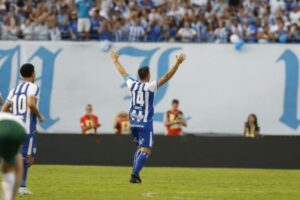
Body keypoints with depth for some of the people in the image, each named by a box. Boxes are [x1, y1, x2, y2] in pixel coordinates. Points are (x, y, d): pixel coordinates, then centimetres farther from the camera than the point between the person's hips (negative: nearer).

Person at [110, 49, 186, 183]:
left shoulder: (132, 84, 4)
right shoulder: (150, 86, -10)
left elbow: (123, 73, 21)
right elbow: (167, 76, -15)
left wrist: (115, 61, 36)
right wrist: (178, 63, -14)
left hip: (133, 122, 6)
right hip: (145, 122, -6)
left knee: (140, 147, 21)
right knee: (146, 150, -6)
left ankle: (135, 173, 12)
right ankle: (135, 174, -20)